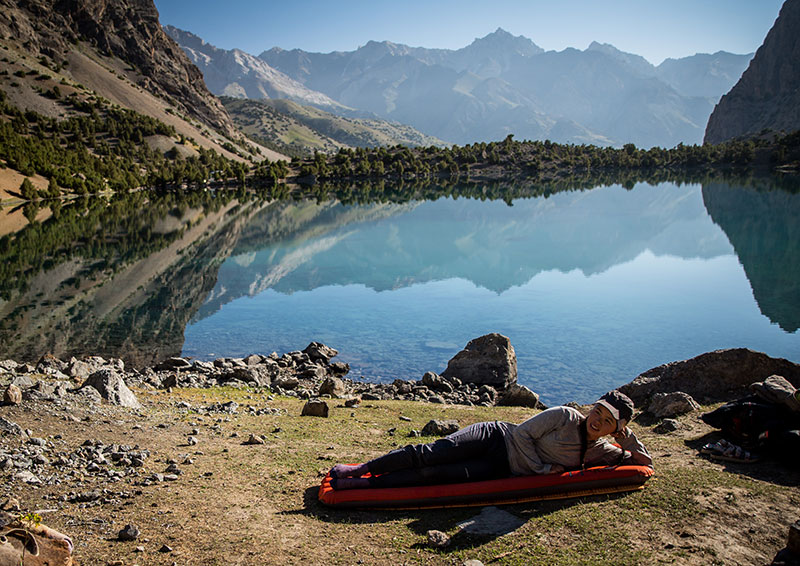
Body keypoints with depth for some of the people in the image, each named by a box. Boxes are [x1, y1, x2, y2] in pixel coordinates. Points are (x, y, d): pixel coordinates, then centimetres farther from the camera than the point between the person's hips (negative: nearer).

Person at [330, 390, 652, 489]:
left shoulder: (601, 452, 4)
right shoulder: (565, 417, -8)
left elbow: (644, 462, 8)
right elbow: (522, 433, -8)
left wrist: (627, 436, -9)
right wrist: (542, 468, -16)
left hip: (501, 470, 2)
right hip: (497, 437, -1)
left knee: (433, 475, -15)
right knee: (429, 454, -16)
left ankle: (361, 484, -11)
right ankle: (361, 469, -2)